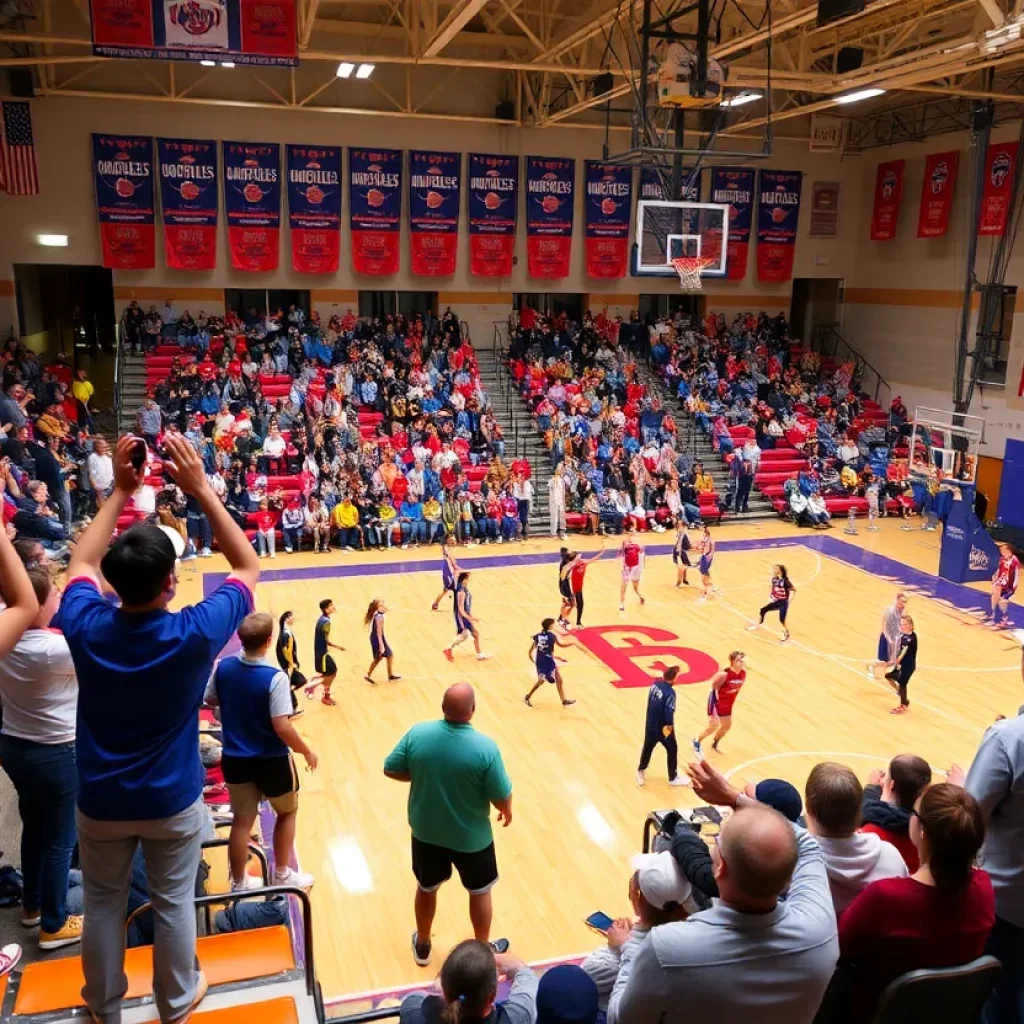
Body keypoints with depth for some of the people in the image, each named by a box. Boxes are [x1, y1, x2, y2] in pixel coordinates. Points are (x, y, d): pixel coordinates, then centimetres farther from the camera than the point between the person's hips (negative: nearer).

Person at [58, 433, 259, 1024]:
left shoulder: (86, 627, -21)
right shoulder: (195, 634, -28)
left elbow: (82, 563, 3)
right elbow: (249, 567, -13)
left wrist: (120, 491, -2)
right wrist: (202, 489, -16)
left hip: (100, 800, 2)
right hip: (172, 799, -2)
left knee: (104, 904, 22)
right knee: (174, 903, 18)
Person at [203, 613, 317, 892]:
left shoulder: (223, 667, -9)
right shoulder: (275, 678, -25)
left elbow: (210, 701, 8)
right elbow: (282, 728, -24)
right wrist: (307, 752, -10)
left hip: (235, 759, 4)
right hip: (271, 760, -4)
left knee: (242, 821, 16)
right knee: (287, 812, 20)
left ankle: (238, 883, 27)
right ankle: (282, 874, 30)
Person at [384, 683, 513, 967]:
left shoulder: (418, 733, -19)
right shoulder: (485, 747, -27)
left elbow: (391, 770, -6)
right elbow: (501, 796, -18)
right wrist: (507, 811, 5)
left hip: (426, 831, 3)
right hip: (471, 837, -3)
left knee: (426, 887, 27)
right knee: (480, 891, 23)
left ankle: (422, 946, 47)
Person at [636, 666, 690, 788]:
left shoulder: (655, 684, -6)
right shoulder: (670, 693, -27)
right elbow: (669, 712, -30)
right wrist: (670, 725, -16)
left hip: (650, 725, 6)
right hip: (663, 727, -6)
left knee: (648, 747, 24)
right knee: (672, 749, 15)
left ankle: (641, 771, 43)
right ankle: (673, 778, 30)